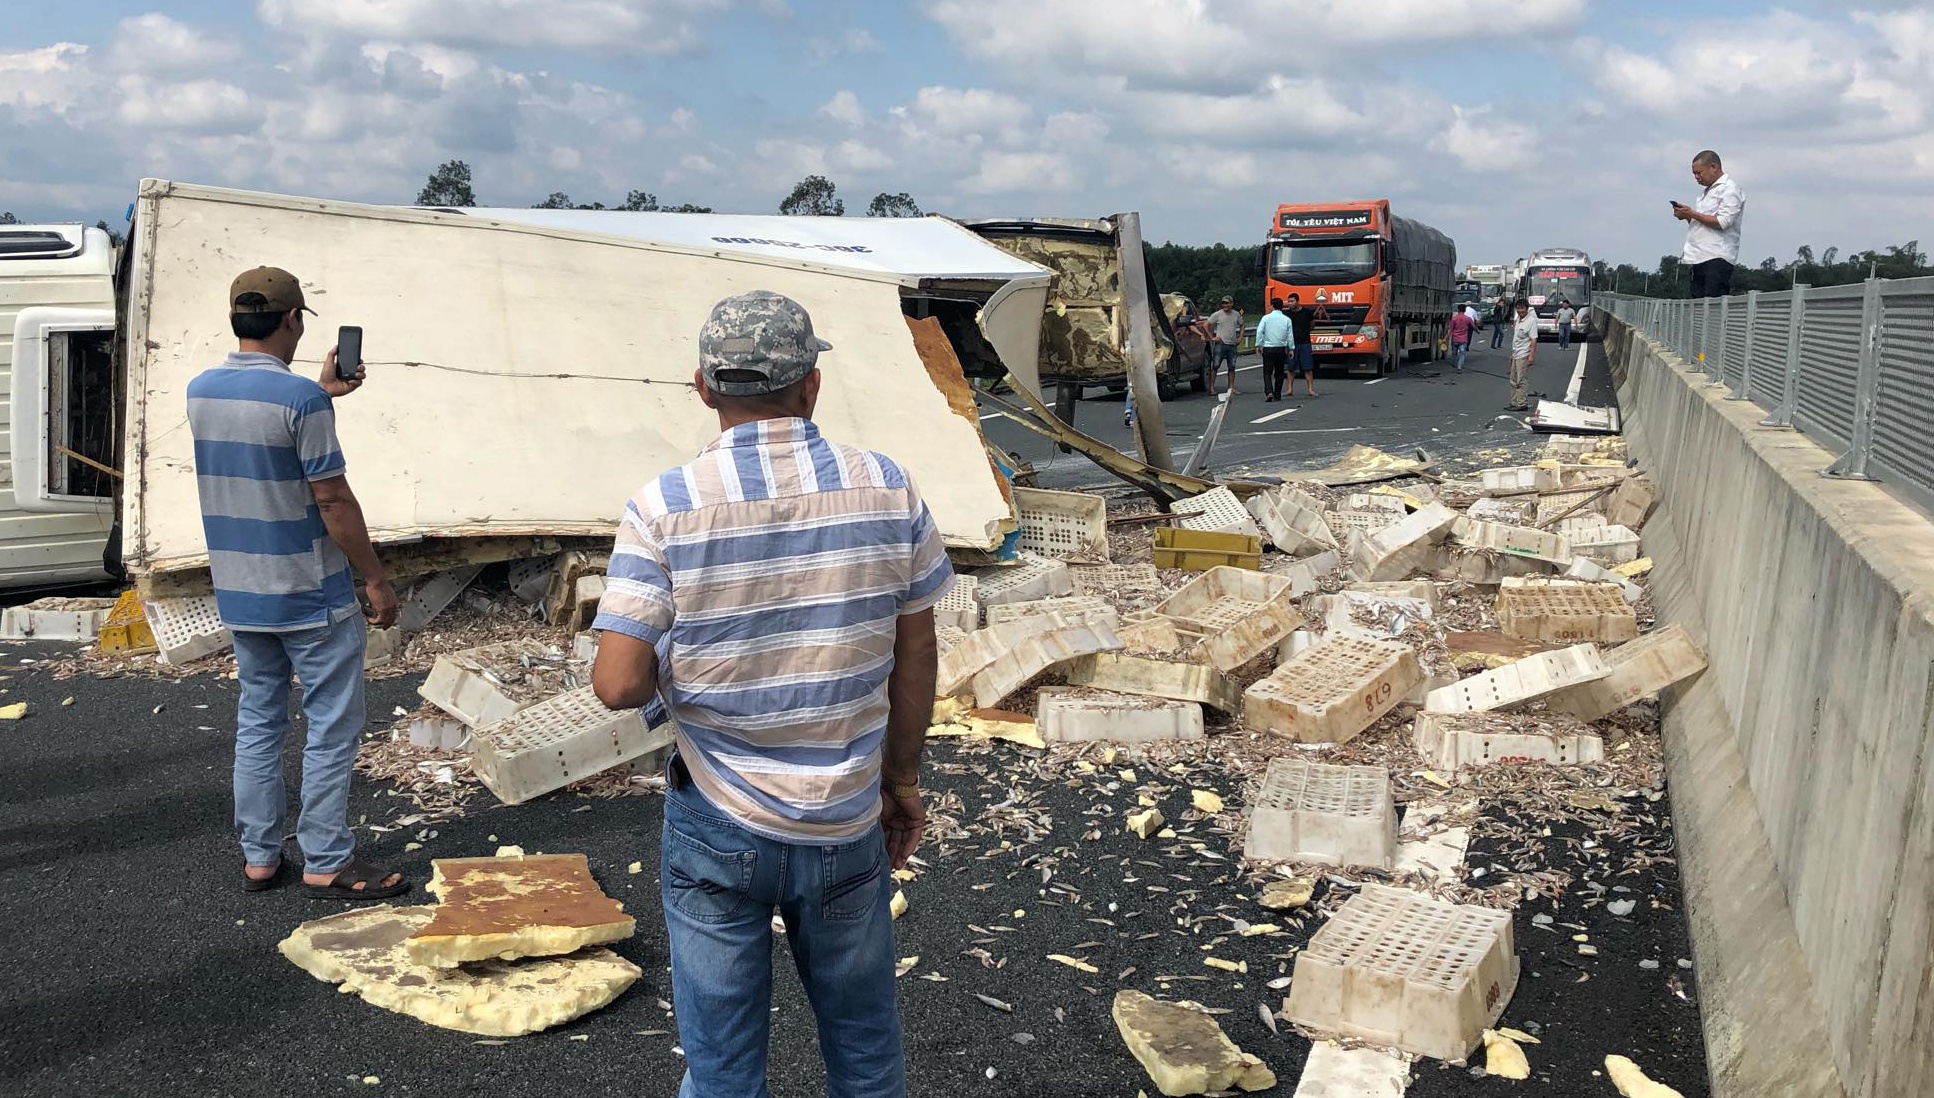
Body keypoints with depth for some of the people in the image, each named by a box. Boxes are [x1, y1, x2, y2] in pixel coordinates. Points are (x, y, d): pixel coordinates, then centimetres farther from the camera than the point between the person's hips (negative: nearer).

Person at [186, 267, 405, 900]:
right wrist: (376, 580, -11)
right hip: (311, 597, -7)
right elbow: (333, 499, -19)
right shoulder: (301, 398, -19)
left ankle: (258, 856, 22)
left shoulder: (200, 391, 4)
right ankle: (327, 863, 8)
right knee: (333, 726, 3)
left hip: (239, 596, 7)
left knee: (258, 720, 16)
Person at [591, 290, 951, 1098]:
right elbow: (914, 654, 0)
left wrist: (673, 671, 6)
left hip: (718, 827, -1)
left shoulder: (662, 509, -13)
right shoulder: (887, 490, -7)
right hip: (848, 827, 2)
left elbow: (617, 684, -17)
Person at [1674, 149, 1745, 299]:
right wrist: (1686, 216, 9)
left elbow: (1722, 222, -15)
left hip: (1717, 258, -9)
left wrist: (1692, 214, -12)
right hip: (1700, 258, 9)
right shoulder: (1707, 191, 26)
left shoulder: (1729, 189, -3)